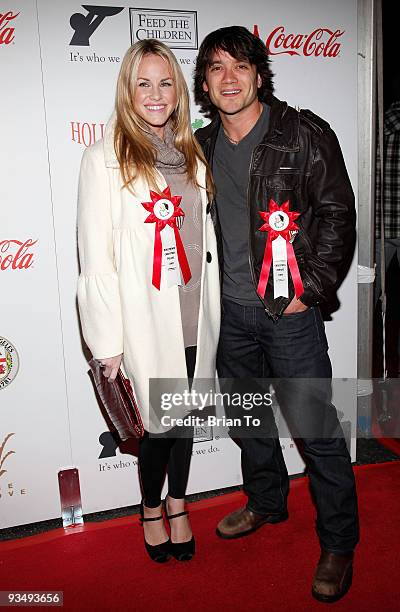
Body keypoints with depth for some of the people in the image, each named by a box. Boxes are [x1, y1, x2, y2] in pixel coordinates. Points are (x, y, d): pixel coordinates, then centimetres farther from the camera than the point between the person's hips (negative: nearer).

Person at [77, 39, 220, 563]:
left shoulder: (193, 155, 9)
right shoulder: (105, 159, -7)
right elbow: (96, 258, -10)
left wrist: (213, 313, 10)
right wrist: (108, 341, -11)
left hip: (195, 316, 5)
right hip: (145, 320, -4)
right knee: (159, 420, 6)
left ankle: (177, 503, 40)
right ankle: (152, 510, 35)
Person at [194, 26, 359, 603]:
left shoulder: (305, 134, -7)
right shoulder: (202, 146, 8)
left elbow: (338, 215, -8)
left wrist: (311, 290, -12)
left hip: (290, 309, -5)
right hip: (230, 310, 6)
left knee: (316, 427, -1)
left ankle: (338, 544, 20)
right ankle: (266, 501, 43)